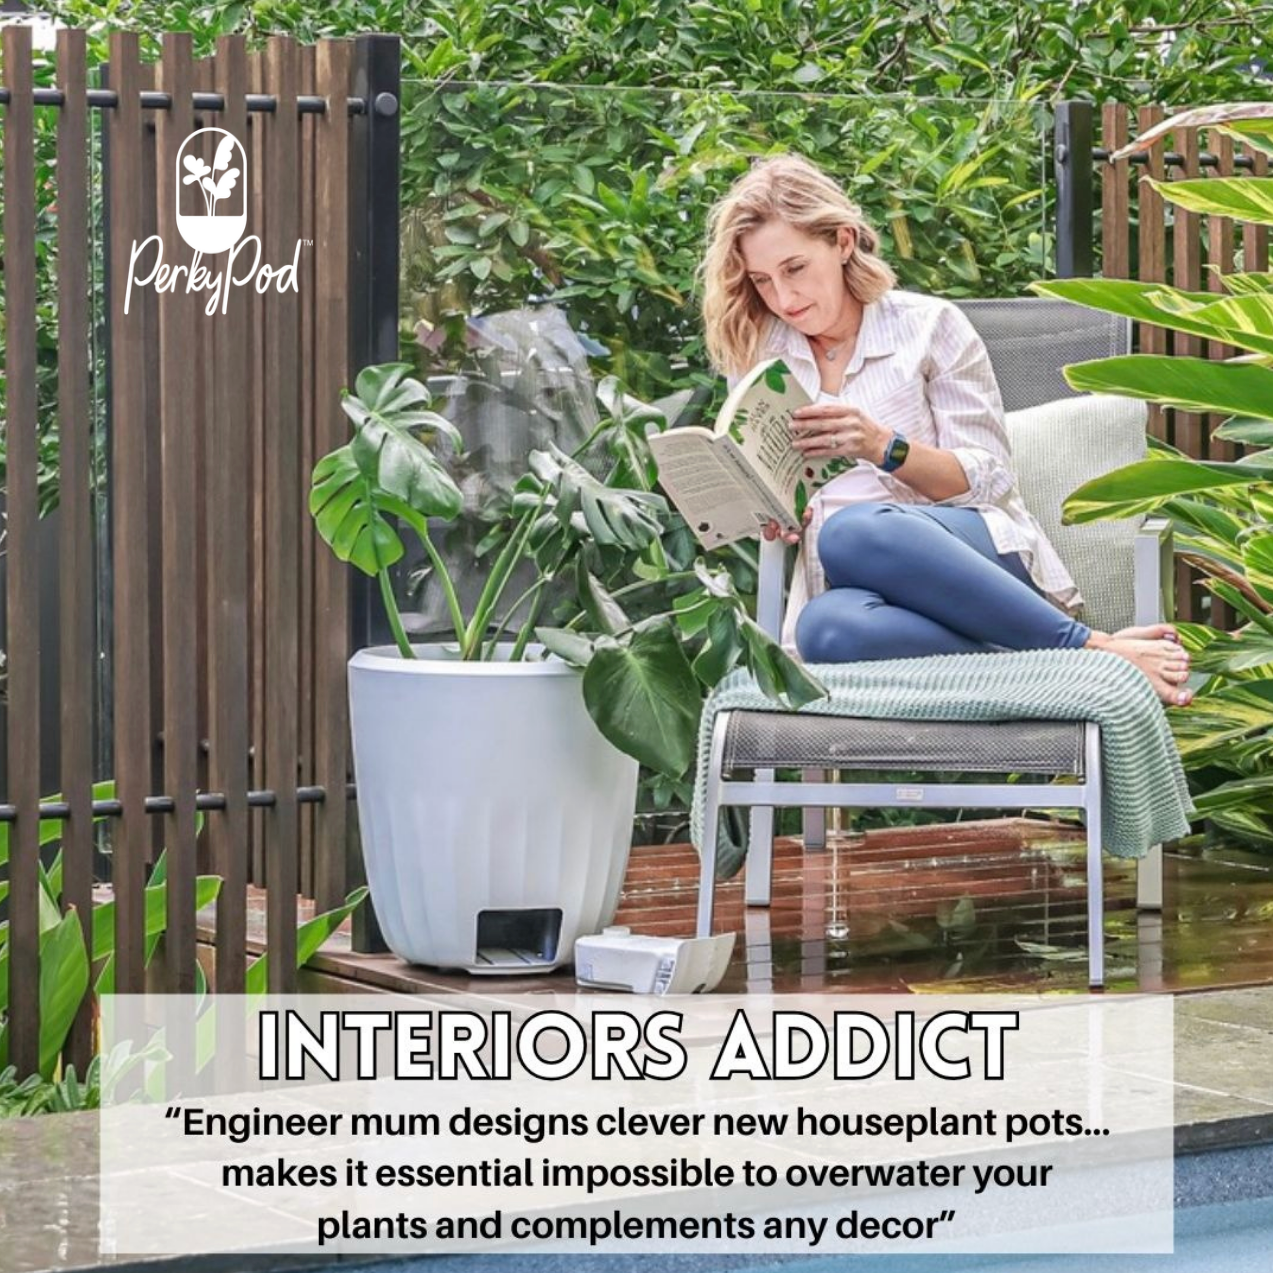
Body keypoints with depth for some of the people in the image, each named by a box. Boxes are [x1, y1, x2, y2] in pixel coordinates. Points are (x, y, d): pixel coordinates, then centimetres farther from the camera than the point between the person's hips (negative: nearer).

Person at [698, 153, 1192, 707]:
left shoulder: (927, 326, 6)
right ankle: (1093, 653, -38)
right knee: (826, 628, -40)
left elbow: (987, 478, 2)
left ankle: (1091, 649, -32)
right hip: (850, 583, 2)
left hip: (975, 549, -2)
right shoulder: (756, 358, 17)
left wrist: (884, 448, -16)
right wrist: (772, 516, -5)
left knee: (853, 532, -40)